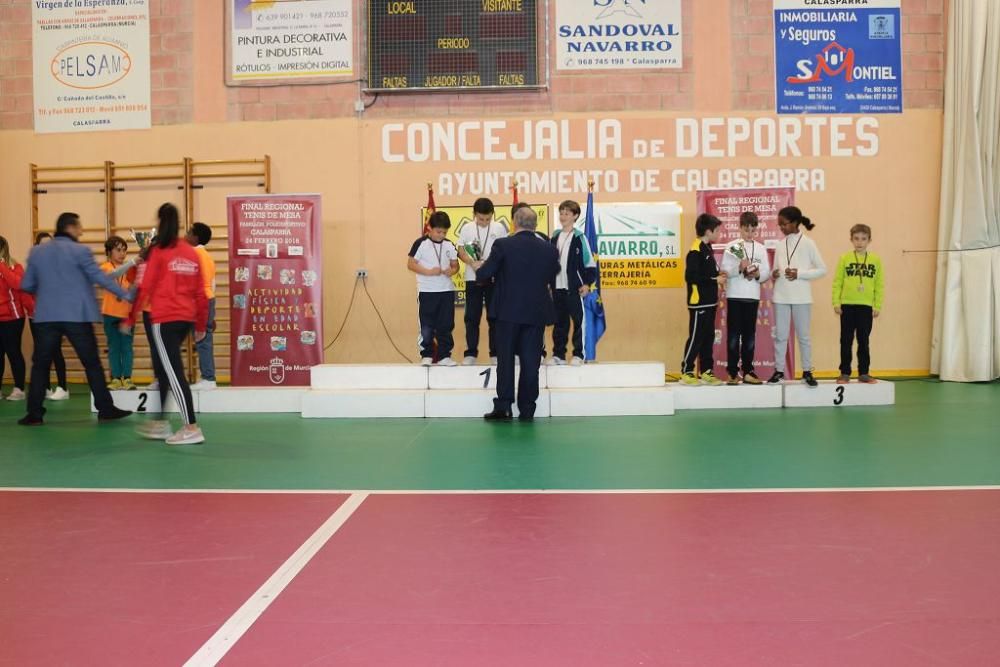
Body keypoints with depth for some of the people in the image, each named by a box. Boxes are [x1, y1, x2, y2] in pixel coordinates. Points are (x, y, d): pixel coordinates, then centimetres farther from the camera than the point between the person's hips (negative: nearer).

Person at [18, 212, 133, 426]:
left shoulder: (36, 252, 8)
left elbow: (26, 286, 12)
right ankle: (106, 409, 5)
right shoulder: (80, 251, -6)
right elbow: (100, 278, -10)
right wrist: (126, 294, -6)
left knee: (41, 364, 10)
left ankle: (34, 414, 7)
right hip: (76, 316, -3)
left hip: (46, 316, 4)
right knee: (92, 363, 3)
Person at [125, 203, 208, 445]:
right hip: (187, 319, 6)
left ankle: (192, 428, -8)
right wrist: (202, 325, 17)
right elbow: (200, 292, 10)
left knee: (174, 372, -4)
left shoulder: (158, 251, -5)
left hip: (165, 319, -6)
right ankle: (160, 422, 25)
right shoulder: (192, 253, 8)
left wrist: (131, 318, 4)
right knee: (164, 368, 18)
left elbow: (145, 288, -6)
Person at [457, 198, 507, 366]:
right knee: (472, 317, 2)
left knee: (494, 317, 2)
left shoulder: (499, 228, 1)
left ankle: (495, 353, 9)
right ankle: (471, 353, 8)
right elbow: (461, 252, 2)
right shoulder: (466, 229, 3)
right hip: (473, 279, 1)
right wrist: (472, 263, -18)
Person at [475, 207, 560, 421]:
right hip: (537, 313, 2)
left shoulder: (503, 245, -9)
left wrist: (477, 267, 14)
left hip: (509, 311, -2)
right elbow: (552, 280, 11)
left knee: (505, 359, 7)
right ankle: (527, 410, 9)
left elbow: (484, 274, -8)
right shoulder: (550, 249, 1)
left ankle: (503, 407, 6)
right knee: (531, 361, 6)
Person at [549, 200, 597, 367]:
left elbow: (590, 262, -4)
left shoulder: (579, 237, -4)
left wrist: (587, 283, -9)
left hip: (574, 287, -5)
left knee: (578, 321, 0)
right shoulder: (555, 237, 10)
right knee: (559, 322, 10)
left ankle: (578, 355, 7)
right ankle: (558, 354, 17)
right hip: (557, 287, 5)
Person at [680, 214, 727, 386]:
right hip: (698, 302, -9)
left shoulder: (707, 248, 13)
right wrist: (715, 279, -16)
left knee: (708, 337, 12)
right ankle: (686, 372, 6)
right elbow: (691, 276, -22)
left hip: (710, 301, 9)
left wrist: (718, 274, 2)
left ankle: (706, 371, 19)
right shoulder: (695, 251, -15)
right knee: (696, 337, -3)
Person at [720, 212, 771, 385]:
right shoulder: (732, 247, 0)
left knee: (749, 335, 7)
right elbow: (725, 270, -6)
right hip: (735, 296, -3)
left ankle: (747, 371, 13)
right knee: (734, 335, 0)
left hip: (753, 297, 3)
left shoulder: (761, 248, 9)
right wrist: (739, 267, -22)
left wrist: (758, 274, -13)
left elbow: (767, 273, 7)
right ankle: (732, 372, 3)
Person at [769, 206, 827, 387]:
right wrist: (773, 274, -10)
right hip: (781, 296, 4)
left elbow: (822, 270, -4)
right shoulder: (780, 245, 8)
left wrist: (799, 274, -14)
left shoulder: (808, 243, -3)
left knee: (803, 335, 5)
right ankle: (779, 370, 14)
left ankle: (807, 372, 13)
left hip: (801, 297, -3)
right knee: (780, 335, 6)